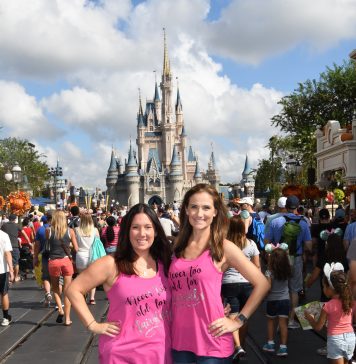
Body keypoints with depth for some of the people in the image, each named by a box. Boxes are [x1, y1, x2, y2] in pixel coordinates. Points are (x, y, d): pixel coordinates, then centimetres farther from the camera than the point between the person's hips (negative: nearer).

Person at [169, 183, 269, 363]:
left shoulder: (224, 247, -6)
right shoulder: (178, 247, 6)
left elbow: (262, 284, -4)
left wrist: (238, 321, -6)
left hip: (212, 344, -4)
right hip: (180, 341, 4)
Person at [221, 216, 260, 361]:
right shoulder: (251, 244, -2)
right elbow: (257, 266, 2)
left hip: (228, 283, -2)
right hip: (247, 283, 2)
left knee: (232, 316, 1)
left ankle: (237, 346, -16)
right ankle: (241, 345, 26)